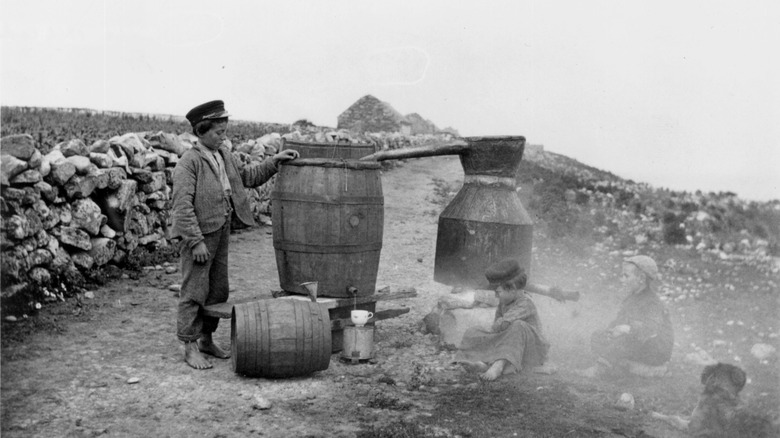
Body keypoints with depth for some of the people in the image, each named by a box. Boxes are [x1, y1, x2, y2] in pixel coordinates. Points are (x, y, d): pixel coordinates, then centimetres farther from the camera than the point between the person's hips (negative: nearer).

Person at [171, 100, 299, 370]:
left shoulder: (223, 155, 9)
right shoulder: (188, 163, -16)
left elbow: (248, 176, 20)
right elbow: (182, 206, -19)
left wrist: (275, 161, 9)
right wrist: (196, 241, -22)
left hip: (221, 231, 8)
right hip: (198, 235, -8)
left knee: (218, 290, 15)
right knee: (194, 292, 0)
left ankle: (206, 340, 29)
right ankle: (190, 348, 12)